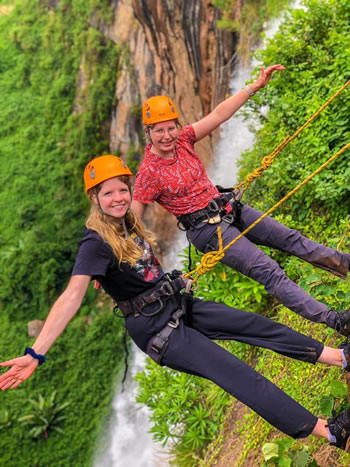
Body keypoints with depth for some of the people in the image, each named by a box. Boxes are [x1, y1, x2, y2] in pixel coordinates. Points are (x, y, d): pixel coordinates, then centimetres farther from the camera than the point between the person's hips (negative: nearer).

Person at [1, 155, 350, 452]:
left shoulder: (128, 224, 4)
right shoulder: (96, 243, -20)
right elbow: (72, 297, -33)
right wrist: (36, 354, -41)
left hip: (178, 304, 9)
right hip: (155, 328, -9)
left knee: (255, 324, 2)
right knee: (234, 372, -16)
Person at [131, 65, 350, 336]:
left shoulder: (182, 140, -1)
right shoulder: (149, 173, -16)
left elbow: (218, 116, -6)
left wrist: (255, 87, -13)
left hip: (229, 210, 7)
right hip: (207, 229, -7)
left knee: (290, 238, 11)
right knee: (269, 271, -13)